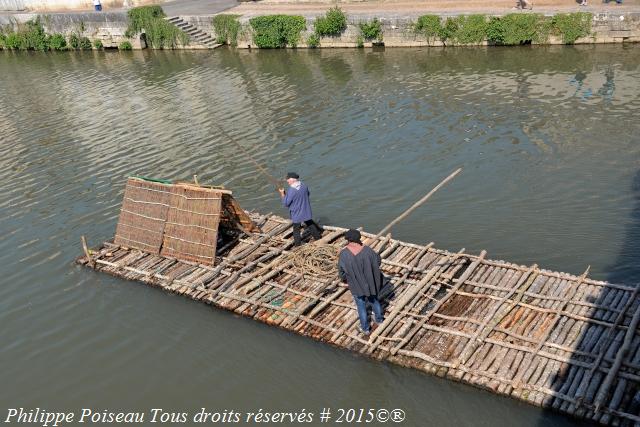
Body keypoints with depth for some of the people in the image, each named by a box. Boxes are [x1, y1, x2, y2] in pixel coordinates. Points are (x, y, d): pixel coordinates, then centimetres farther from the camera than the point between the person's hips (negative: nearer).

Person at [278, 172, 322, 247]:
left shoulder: (291, 190, -28)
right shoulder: (304, 185, -8)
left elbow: (285, 203, -19)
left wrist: (282, 194, -11)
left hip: (296, 214, -5)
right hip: (306, 212, 5)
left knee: (296, 229, 13)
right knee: (310, 224, 25)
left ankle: (297, 244, 25)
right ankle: (317, 236, 39)